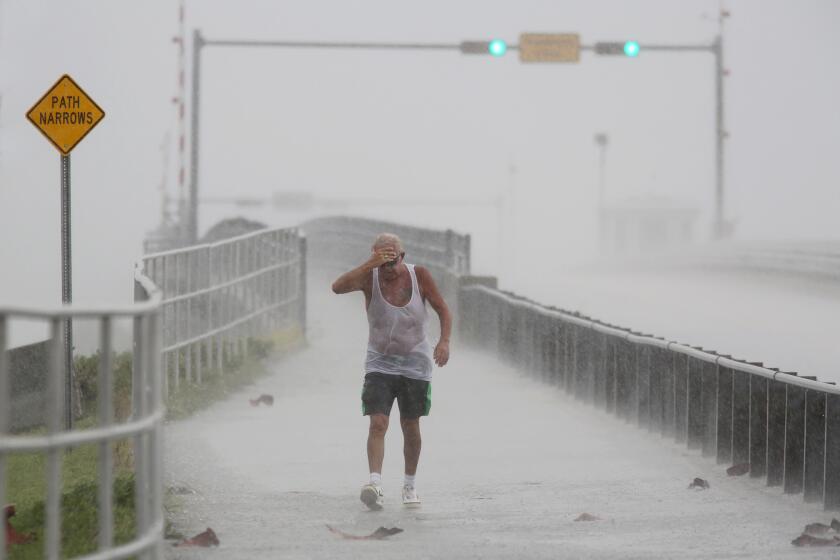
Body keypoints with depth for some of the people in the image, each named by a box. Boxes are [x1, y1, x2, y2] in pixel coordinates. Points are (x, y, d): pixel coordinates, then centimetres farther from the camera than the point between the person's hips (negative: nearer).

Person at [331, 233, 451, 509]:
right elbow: (338, 287, -31)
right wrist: (370, 265, -39)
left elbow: (443, 310, -2)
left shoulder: (419, 275, -9)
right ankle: (375, 484, -27)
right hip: (380, 363, -1)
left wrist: (444, 341, -18)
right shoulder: (370, 277, -12)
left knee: (410, 426, 9)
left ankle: (410, 485, 25)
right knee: (378, 423, -17)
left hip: (415, 364, 1)